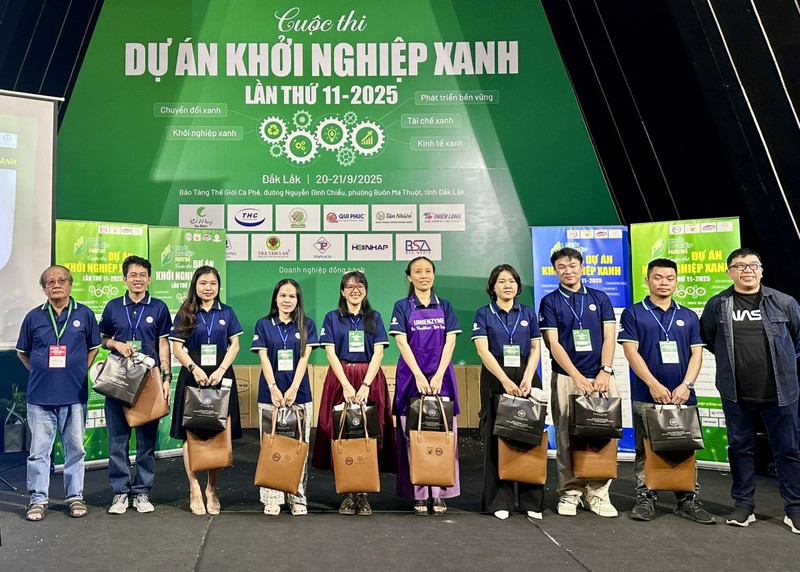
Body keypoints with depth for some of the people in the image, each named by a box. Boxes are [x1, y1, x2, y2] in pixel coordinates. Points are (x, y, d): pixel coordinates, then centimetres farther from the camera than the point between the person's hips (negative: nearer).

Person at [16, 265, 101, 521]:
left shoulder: (84, 314, 4)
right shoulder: (34, 317, 5)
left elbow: (93, 347, 15)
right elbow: (22, 351, 15)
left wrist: (81, 370, 5)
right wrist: (39, 371, 4)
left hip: (74, 394, 0)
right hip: (40, 395, 0)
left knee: (75, 448, 8)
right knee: (39, 449, 4)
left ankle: (75, 496, 18)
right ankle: (38, 499, 13)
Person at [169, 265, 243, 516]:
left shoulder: (226, 312, 10)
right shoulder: (185, 313, 6)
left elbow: (234, 345, 6)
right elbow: (177, 347, 1)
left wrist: (221, 370, -8)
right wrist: (194, 368, -13)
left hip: (220, 378, 1)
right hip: (192, 377, -1)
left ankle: (212, 489, 13)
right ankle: (194, 490, 7)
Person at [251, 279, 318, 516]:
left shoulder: (307, 325, 6)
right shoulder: (263, 325, 6)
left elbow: (304, 358, -1)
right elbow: (264, 358, -1)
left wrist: (293, 389, -12)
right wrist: (273, 388, -13)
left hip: (299, 393, 0)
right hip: (270, 393, 0)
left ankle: (298, 498, 9)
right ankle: (272, 498, 7)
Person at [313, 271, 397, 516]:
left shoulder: (374, 318, 9)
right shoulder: (332, 318, 7)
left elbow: (378, 353, 0)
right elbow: (331, 353, -1)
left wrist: (365, 385, -13)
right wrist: (346, 385, -13)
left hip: (370, 380, 1)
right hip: (340, 379, 0)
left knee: (368, 436, -2)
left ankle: (363, 494, 5)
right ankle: (347, 494, 6)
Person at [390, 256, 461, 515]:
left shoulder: (445, 306, 9)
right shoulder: (402, 307, 3)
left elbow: (450, 342, 2)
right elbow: (402, 343, -5)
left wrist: (438, 376, -10)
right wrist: (420, 377, -14)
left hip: (442, 376, 2)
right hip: (411, 376, -2)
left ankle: (440, 494, 8)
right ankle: (419, 496, 6)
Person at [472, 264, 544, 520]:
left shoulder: (528, 313, 11)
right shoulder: (484, 314, 2)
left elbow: (535, 348, 7)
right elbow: (483, 350, -8)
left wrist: (527, 378, -10)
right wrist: (506, 381, -17)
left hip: (526, 378, 3)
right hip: (496, 379, -2)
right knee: (497, 439, -1)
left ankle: (532, 501, 11)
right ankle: (499, 501, 7)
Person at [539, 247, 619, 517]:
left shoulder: (600, 298, 12)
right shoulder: (549, 302, 5)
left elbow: (609, 338, 6)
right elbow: (553, 344, -3)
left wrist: (605, 371, -8)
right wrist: (578, 377, -11)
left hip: (601, 376, 2)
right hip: (566, 378, -2)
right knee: (567, 437, 0)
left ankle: (598, 492, 10)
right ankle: (570, 492, 10)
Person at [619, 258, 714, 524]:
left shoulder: (689, 317, 11)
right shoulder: (633, 314, 1)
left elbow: (696, 353, 7)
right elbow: (631, 352, -6)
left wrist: (686, 385, -9)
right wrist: (654, 385, -15)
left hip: (683, 397, 3)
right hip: (646, 397, -3)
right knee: (646, 450, 4)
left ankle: (688, 499, 15)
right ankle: (646, 497, 13)